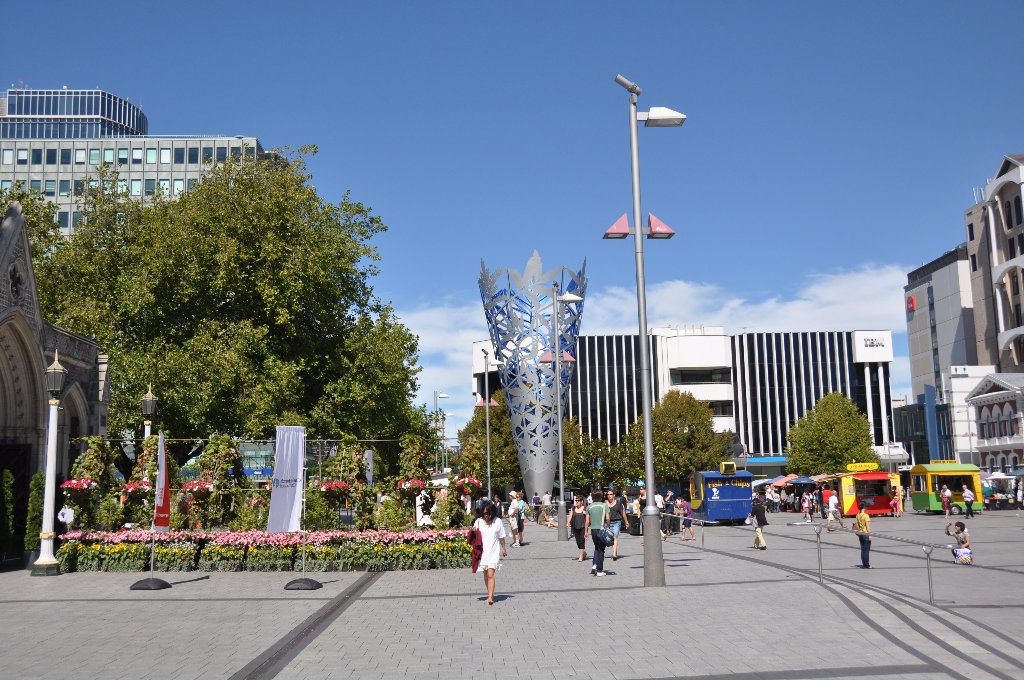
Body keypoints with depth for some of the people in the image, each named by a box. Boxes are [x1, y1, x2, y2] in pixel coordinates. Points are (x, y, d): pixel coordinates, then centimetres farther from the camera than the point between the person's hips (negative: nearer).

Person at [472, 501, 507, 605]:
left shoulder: (497, 521, -2)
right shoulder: (479, 521, 1)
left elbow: (501, 537, 8)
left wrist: (503, 548, 13)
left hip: (494, 551, -3)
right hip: (483, 551, 3)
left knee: (490, 574, -14)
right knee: (485, 574, 12)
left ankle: (490, 597, -18)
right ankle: (490, 594, 26)